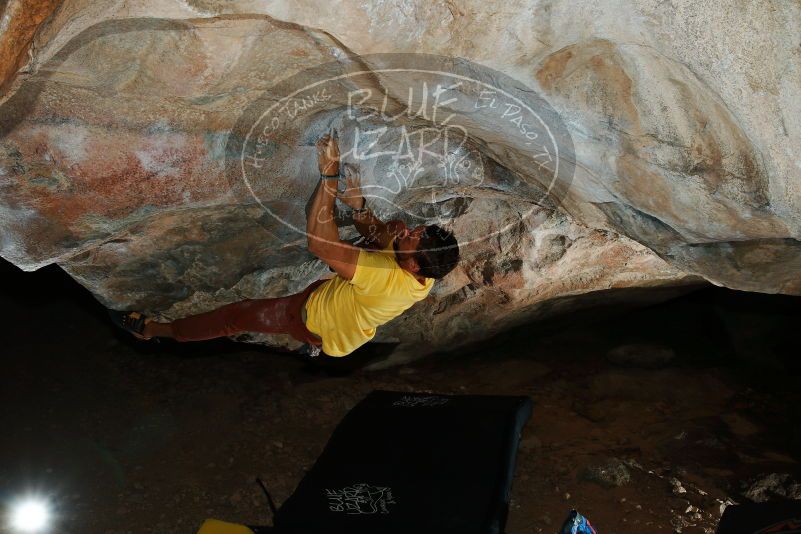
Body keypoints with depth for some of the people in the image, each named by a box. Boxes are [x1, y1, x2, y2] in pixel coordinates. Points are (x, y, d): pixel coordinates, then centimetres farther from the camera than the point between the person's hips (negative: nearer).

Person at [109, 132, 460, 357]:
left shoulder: (389, 279, -47)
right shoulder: (424, 275, -23)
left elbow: (319, 243, -51)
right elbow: (378, 235, -7)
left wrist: (329, 173, -51)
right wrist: (359, 207, -27)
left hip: (311, 320, -6)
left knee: (235, 316, 5)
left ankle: (155, 330, 24)